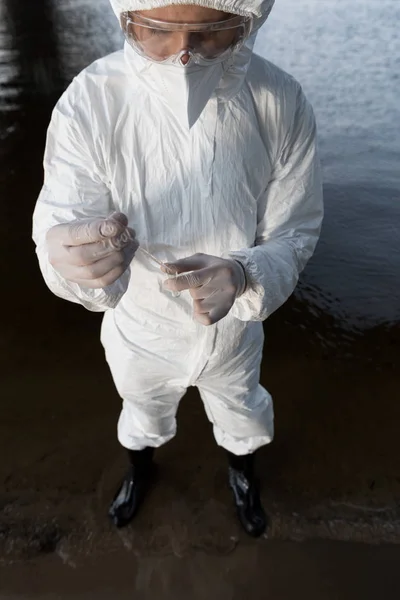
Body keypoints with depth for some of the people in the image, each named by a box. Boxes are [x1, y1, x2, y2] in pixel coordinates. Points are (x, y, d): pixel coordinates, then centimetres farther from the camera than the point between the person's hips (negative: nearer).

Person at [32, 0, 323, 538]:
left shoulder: (282, 104, -25)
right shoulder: (88, 104, -28)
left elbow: (294, 234, -16)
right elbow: (60, 226, -26)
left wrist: (243, 276, -39)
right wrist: (69, 257, -52)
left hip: (235, 330, 1)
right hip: (141, 332, 0)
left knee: (240, 414, 31)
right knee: (143, 413, 32)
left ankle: (242, 473, 71)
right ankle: (140, 471, 71)